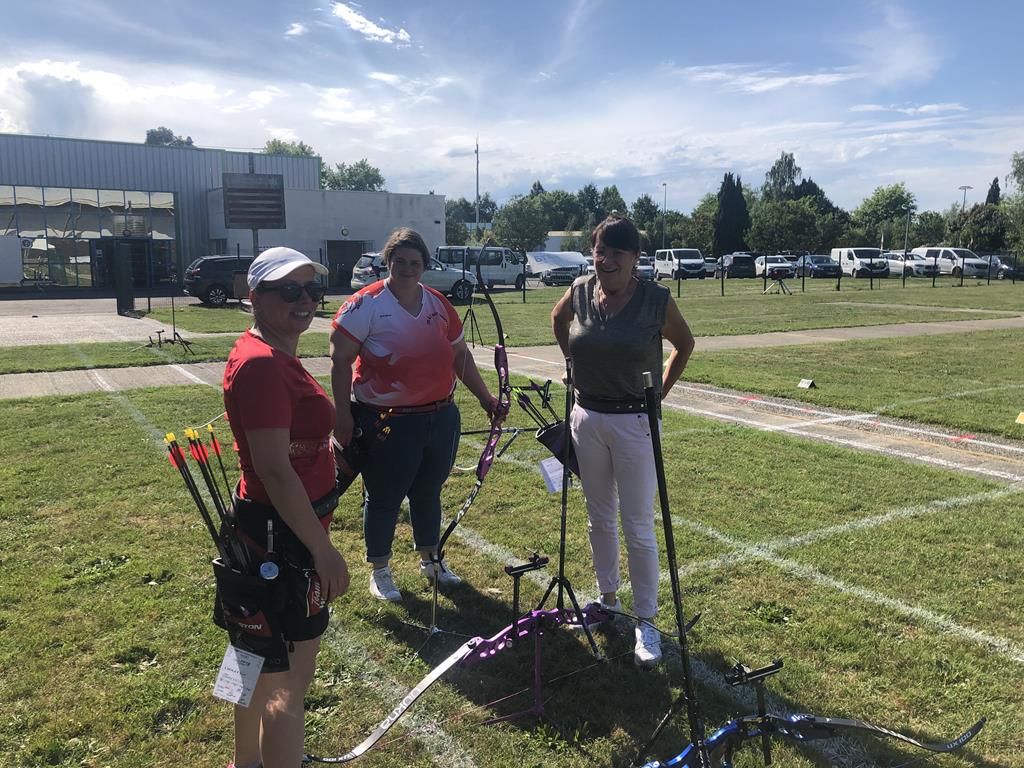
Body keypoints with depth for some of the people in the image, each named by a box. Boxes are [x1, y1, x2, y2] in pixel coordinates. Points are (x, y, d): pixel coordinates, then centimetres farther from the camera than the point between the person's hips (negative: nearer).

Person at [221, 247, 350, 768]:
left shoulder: (273, 354, 8)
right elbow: (274, 471, -26)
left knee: (264, 662, 25)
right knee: (291, 683, 2)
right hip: (284, 535, -10)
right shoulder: (262, 364, -23)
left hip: (267, 528, 10)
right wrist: (323, 548, -22)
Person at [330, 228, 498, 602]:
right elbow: (340, 361, -11)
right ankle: (380, 570, 27)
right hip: (387, 423, -5)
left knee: (428, 492, 19)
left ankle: (430, 559, 38)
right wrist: (343, 415, -15)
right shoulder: (366, 305, -10)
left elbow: (460, 354, 15)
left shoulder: (438, 304, 7)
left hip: (441, 418, 5)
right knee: (384, 499, 7)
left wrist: (484, 397, 14)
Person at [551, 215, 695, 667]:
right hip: (587, 418, 4)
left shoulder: (656, 300, -12)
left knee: (638, 527, 1)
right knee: (599, 519, 17)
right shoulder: (580, 292, -3)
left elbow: (685, 345, 5)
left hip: (634, 422, -4)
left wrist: (660, 392, 1)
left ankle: (646, 622, 15)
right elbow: (558, 319, 20)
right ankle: (607, 597, 36)